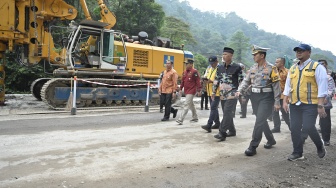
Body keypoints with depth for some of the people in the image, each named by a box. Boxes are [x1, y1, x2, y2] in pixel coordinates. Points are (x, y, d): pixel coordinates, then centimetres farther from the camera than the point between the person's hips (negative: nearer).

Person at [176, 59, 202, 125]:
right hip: (186, 91, 8)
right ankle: (195, 118, 32)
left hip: (191, 91, -8)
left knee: (186, 105, -12)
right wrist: (180, 89, 12)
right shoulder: (185, 72, 11)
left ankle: (180, 120, -13)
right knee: (191, 105, 18)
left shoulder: (194, 72, -11)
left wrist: (198, 90, -15)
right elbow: (182, 81, 16)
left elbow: (198, 81, -13)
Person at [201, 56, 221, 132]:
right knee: (214, 108, 15)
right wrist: (206, 79, 4)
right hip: (211, 92, 9)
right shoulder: (210, 69, 17)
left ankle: (209, 125, -15)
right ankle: (217, 123, 26)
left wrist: (212, 81, -26)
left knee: (213, 108, -12)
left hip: (217, 92, -9)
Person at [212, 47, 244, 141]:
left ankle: (222, 132, -16)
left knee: (227, 113, -14)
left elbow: (242, 81, -3)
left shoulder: (237, 67, -4)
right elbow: (216, 80, 16)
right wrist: (214, 91, 13)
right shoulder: (220, 67, 11)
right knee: (227, 114, 11)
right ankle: (232, 131, 25)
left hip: (232, 94, -6)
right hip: (222, 95, 6)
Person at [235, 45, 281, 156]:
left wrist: (277, 102, -11)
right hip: (255, 97, 7)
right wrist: (240, 90, -9)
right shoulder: (253, 68, 9)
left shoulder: (271, 68, -9)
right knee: (262, 121, 16)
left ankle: (253, 146, -6)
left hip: (266, 98, -7)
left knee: (259, 121, -11)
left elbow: (276, 86, -9)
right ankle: (271, 140, 37)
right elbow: (246, 81, 10)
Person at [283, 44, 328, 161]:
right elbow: (288, 86, 16)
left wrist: (320, 105, -13)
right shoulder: (292, 69, 15)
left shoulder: (317, 67, -2)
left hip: (310, 104, -5)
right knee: (294, 129, 6)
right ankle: (297, 153, 20)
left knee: (308, 128, -10)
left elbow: (322, 87, -7)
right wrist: (285, 101, 8)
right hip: (295, 104, 6)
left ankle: (320, 147, 21)